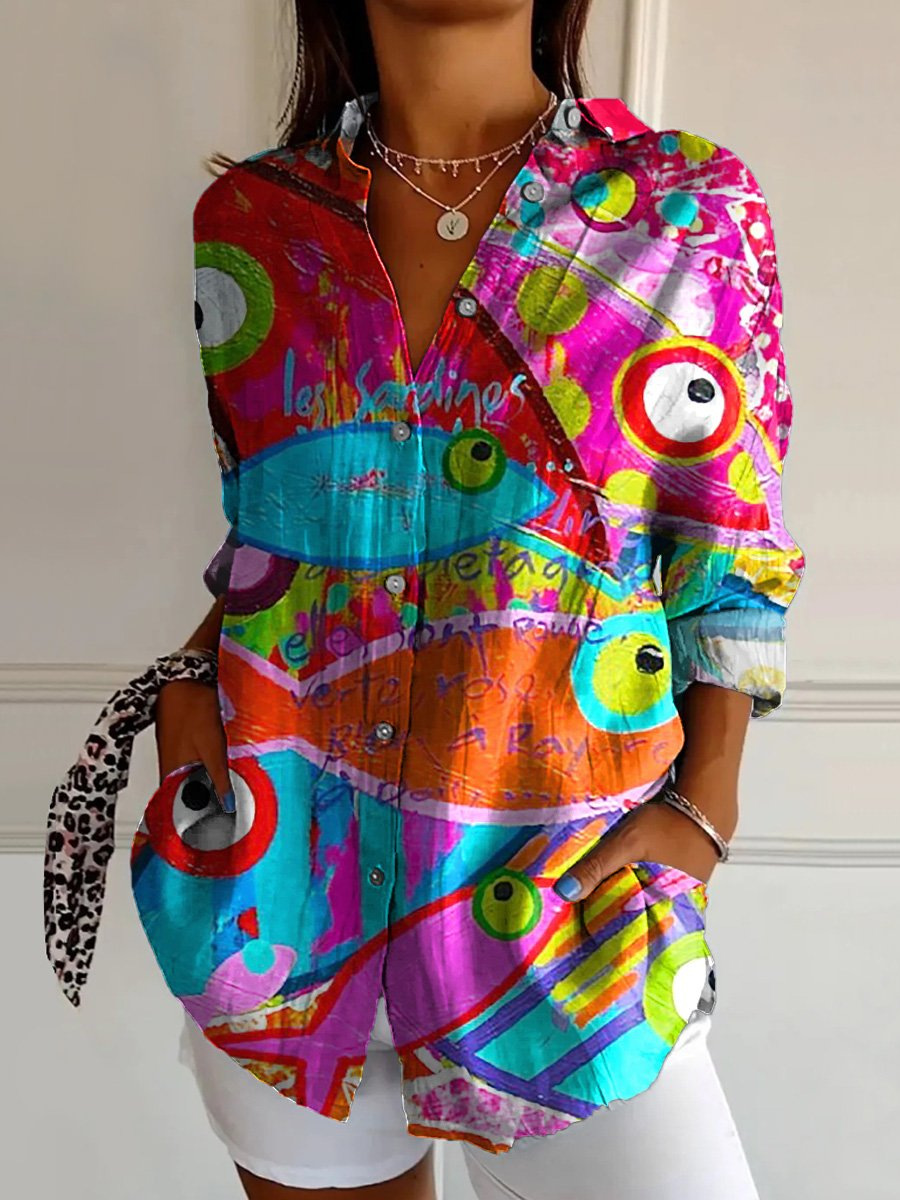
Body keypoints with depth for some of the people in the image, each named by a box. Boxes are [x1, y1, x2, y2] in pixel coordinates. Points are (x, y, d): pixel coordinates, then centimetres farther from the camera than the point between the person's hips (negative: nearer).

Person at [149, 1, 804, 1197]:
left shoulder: (691, 206, -1)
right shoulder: (250, 218, 4)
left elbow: (730, 562, 1)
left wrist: (704, 806, -9)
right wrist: (192, 678, -3)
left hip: (560, 885, -1)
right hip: (278, 871, 2)